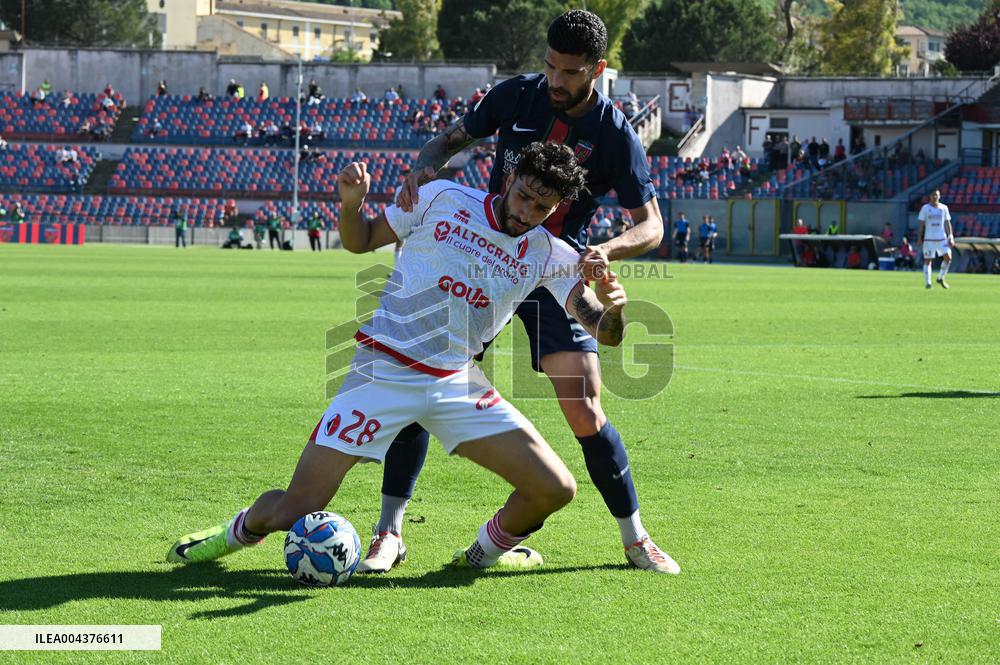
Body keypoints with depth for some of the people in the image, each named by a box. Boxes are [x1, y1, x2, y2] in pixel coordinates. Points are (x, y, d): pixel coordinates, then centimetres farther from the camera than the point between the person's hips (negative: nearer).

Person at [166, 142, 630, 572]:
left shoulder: (549, 256, 1)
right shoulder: (442, 199, -4)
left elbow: (605, 333, -7)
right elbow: (360, 240, 8)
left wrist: (611, 308, -31)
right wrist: (350, 204, -15)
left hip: (457, 385, 3)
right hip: (384, 372, -3)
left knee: (555, 489, -10)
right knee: (293, 511, -9)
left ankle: (485, 552, 22)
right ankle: (242, 530, 28)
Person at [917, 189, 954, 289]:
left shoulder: (944, 208, 9)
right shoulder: (925, 208, 2)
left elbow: (947, 223, 11)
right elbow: (921, 224, 2)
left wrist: (950, 237, 2)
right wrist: (919, 238, -4)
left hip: (942, 238, 2)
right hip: (929, 238, -2)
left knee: (948, 257, -9)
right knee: (928, 260, -3)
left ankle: (940, 278, 8)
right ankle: (927, 282, 2)